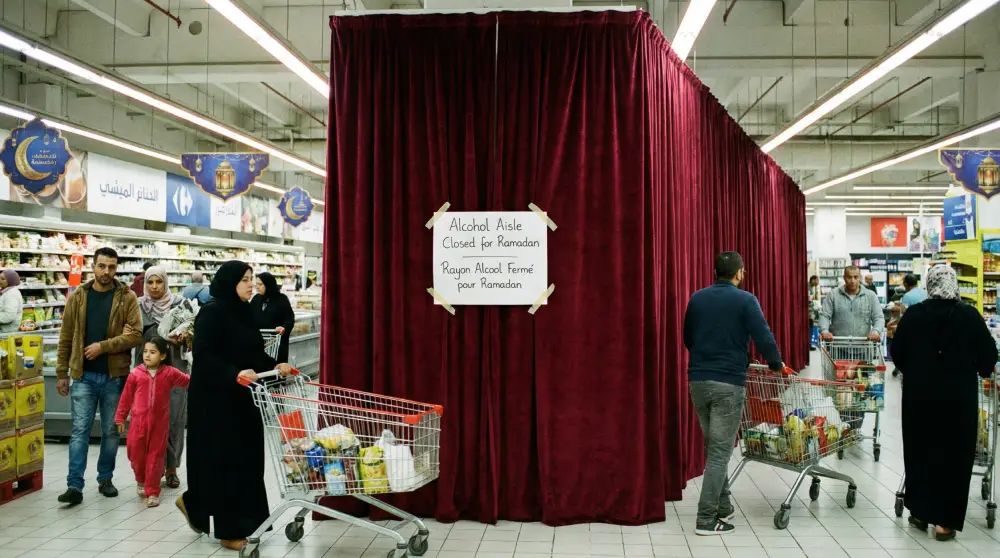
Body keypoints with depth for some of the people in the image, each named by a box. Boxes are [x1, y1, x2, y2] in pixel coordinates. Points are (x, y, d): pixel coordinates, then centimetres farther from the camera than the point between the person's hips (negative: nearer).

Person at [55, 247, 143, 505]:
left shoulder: (127, 297, -2)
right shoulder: (77, 297, 3)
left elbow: (136, 335, -9)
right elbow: (66, 338, 6)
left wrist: (103, 346, -18)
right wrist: (61, 373, 5)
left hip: (115, 375, 0)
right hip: (83, 375, 1)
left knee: (111, 431, 10)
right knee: (80, 430, -1)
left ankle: (105, 479, 23)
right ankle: (75, 485, 1)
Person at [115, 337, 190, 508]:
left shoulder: (170, 373, -4)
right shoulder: (136, 373, -2)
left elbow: (189, 381, 0)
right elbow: (126, 396, 5)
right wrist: (120, 418, 9)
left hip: (160, 422, -1)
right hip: (139, 421, 1)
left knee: (155, 456, 5)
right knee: (135, 452, 8)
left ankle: (153, 492, 13)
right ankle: (141, 481, 37)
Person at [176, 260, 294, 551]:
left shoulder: (243, 312, 11)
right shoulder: (212, 312, -13)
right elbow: (203, 355, -21)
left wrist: (275, 365, 0)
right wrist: (234, 374, -32)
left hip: (241, 398, 8)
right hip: (214, 399, -8)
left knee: (246, 457, 11)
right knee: (222, 459, 0)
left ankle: (193, 502, 31)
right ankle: (228, 530, 12)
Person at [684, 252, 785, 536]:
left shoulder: (697, 298, 8)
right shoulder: (745, 300, -7)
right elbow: (763, 338, -9)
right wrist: (777, 365, 9)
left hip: (698, 380, 5)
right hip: (729, 383, -5)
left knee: (712, 446, 18)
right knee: (720, 450, -1)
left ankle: (723, 507, 26)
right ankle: (706, 519, -1)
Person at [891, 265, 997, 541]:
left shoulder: (913, 314, -5)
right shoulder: (970, 316, -9)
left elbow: (897, 352, 3)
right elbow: (989, 355, -3)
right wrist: (980, 371, 20)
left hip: (919, 394, 2)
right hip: (959, 396, -2)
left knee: (919, 451, 15)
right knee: (954, 455, 7)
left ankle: (919, 512, 23)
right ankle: (944, 521, 11)